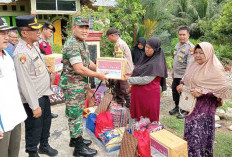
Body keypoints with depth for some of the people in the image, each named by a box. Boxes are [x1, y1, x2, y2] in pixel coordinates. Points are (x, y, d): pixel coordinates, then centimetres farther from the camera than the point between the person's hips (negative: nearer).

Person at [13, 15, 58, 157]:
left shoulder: (34, 46, 6)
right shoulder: (21, 53, -24)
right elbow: (25, 83, -25)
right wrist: (34, 106, -22)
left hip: (44, 94, 9)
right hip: (34, 98, -9)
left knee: (46, 120, 23)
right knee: (34, 126, 8)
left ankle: (44, 145, 46)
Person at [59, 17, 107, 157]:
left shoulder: (83, 43, 11)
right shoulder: (72, 45, -21)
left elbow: (88, 62, 20)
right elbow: (79, 69, -26)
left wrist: (100, 70, 9)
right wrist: (98, 76, -17)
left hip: (81, 84, 10)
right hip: (73, 85, -10)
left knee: (78, 112, 19)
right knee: (75, 114, 0)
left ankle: (76, 138, 36)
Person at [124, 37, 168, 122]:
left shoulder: (156, 63, -15)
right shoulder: (146, 58, 10)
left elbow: (146, 79, -20)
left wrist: (129, 79, -13)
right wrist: (131, 75, 2)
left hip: (149, 94, -7)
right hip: (138, 93, 8)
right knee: (137, 116, 13)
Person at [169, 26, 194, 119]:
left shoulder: (190, 47, -16)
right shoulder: (177, 45, 10)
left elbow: (190, 64, -22)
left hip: (184, 75, -8)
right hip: (176, 74, 8)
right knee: (174, 90, 18)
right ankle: (177, 107, 37)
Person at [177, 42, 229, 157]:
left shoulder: (215, 69, -14)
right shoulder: (194, 65, 6)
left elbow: (224, 87, -20)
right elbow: (186, 78, 20)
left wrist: (202, 92, -24)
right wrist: (181, 85, -3)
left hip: (204, 108, -7)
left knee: (200, 134, -1)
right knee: (190, 131, 16)